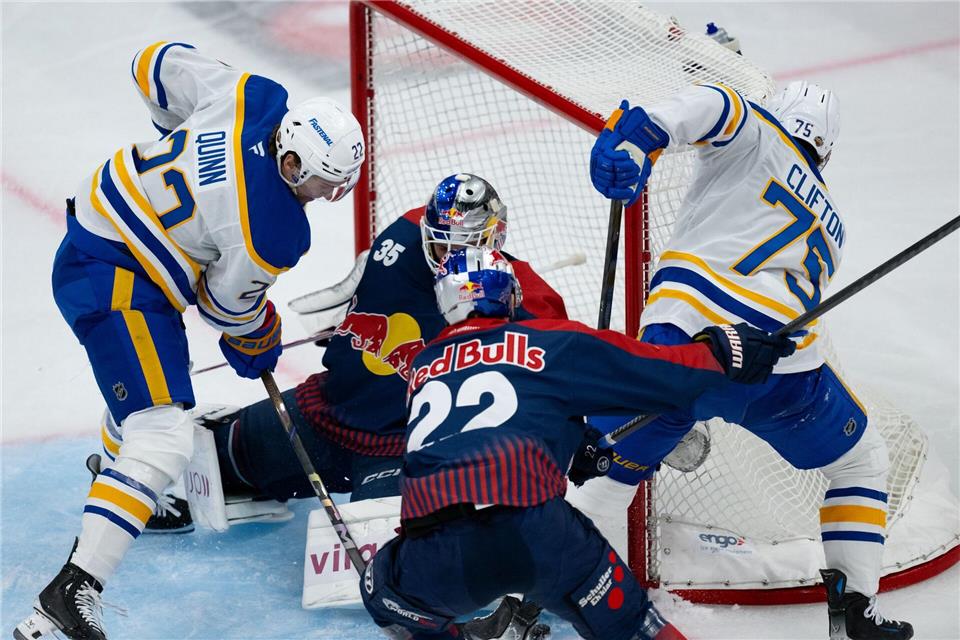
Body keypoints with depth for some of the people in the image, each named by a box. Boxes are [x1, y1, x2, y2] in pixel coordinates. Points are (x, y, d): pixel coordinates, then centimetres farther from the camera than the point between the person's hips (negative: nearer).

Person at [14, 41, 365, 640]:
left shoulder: (254, 96, -10)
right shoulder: (271, 233, -26)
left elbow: (158, 64, 4)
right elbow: (229, 303, -7)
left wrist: (187, 130, 23)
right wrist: (257, 344, 15)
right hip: (116, 287, -10)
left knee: (154, 369, 36)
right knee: (163, 442, -18)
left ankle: (119, 472, 63)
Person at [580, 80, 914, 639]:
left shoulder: (758, 139, 17)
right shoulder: (831, 226, 29)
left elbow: (716, 106, -5)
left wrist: (641, 132, -20)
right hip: (779, 370, 2)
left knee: (611, 466, 20)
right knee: (862, 463, 27)